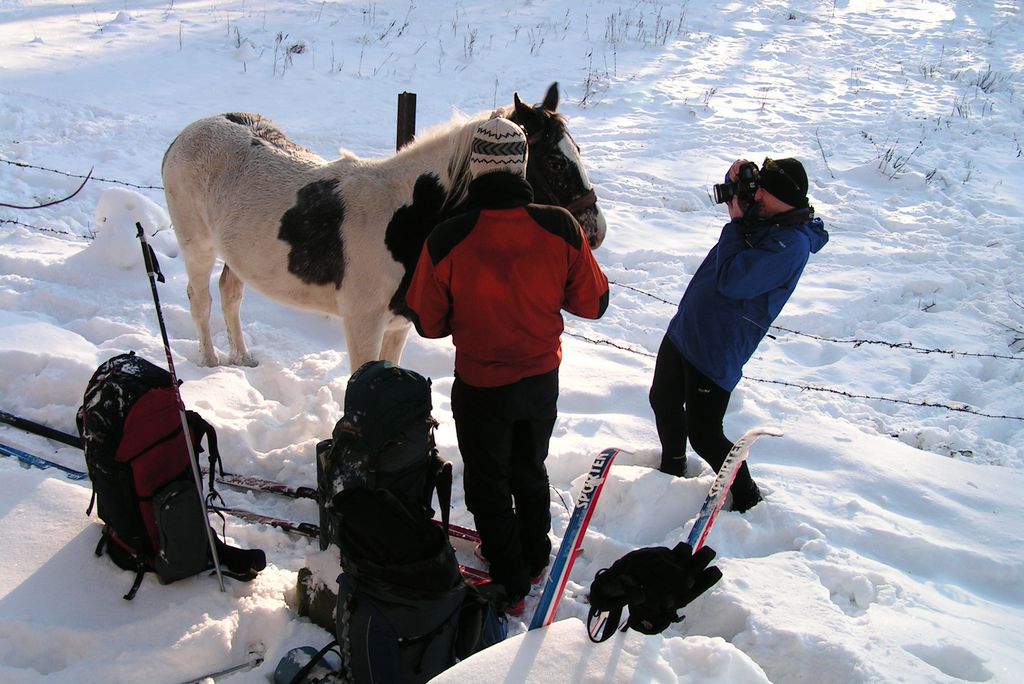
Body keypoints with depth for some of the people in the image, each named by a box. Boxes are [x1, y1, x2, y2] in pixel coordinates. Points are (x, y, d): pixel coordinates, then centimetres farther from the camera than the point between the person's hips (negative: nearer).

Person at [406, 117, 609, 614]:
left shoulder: (446, 240, -23)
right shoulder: (561, 228, -18)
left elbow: (428, 324, -10)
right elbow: (593, 303, -6)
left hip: (480, 387, -3)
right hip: (543, 379, 3)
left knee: (489, 485, 19)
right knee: (530, 471, 27)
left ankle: (509, 586, 33)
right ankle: (533, 559, 48)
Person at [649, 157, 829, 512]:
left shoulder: (791, 243, -24)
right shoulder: (762, 214, 3)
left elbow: (730, 279, -29)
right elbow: (734, 197, 25)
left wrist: (736, 222, -19)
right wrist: (736, 177, 0)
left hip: (717, 352, -9)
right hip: (684, 329, 9)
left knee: (703, 436, -3)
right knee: (663, 401, 23)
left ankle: (747, 499, 21)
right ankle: (672, 468, 49)